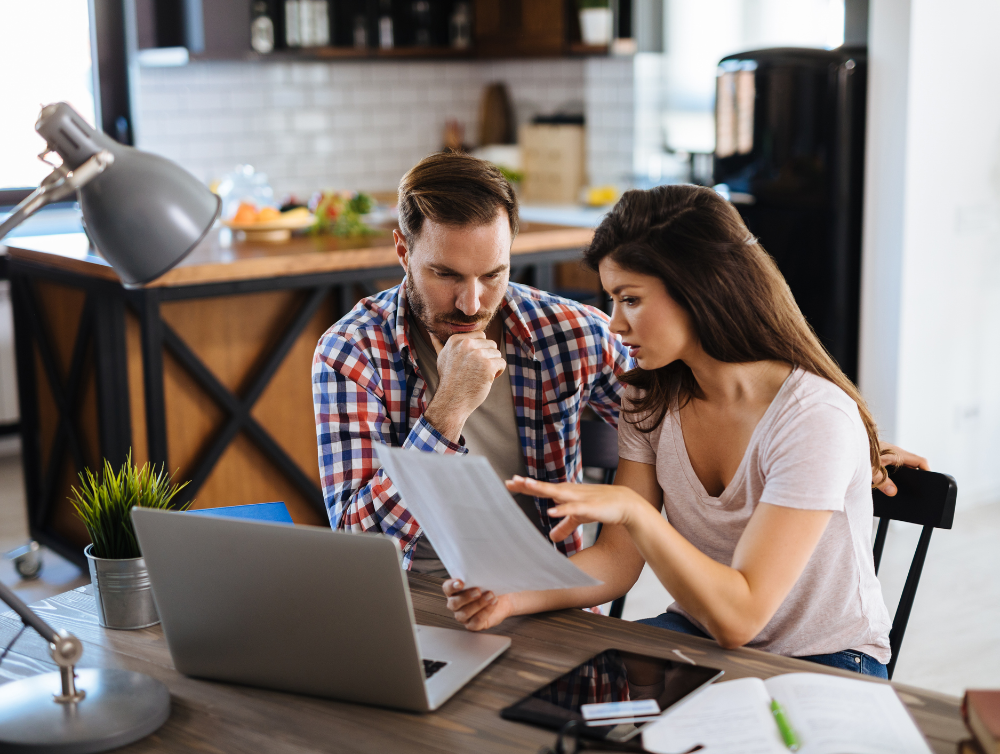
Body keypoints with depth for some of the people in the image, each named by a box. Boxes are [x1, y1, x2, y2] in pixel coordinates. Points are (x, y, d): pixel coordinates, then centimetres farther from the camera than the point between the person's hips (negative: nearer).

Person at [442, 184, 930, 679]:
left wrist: (632, 508, -38)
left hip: (825, 662, -4)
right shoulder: (652, 399, -3)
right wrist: (513, 595, -23)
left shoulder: (816, 418, -24)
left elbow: (738, 616, -28)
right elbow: (618, 560, -6)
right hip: (700, 635, 5)